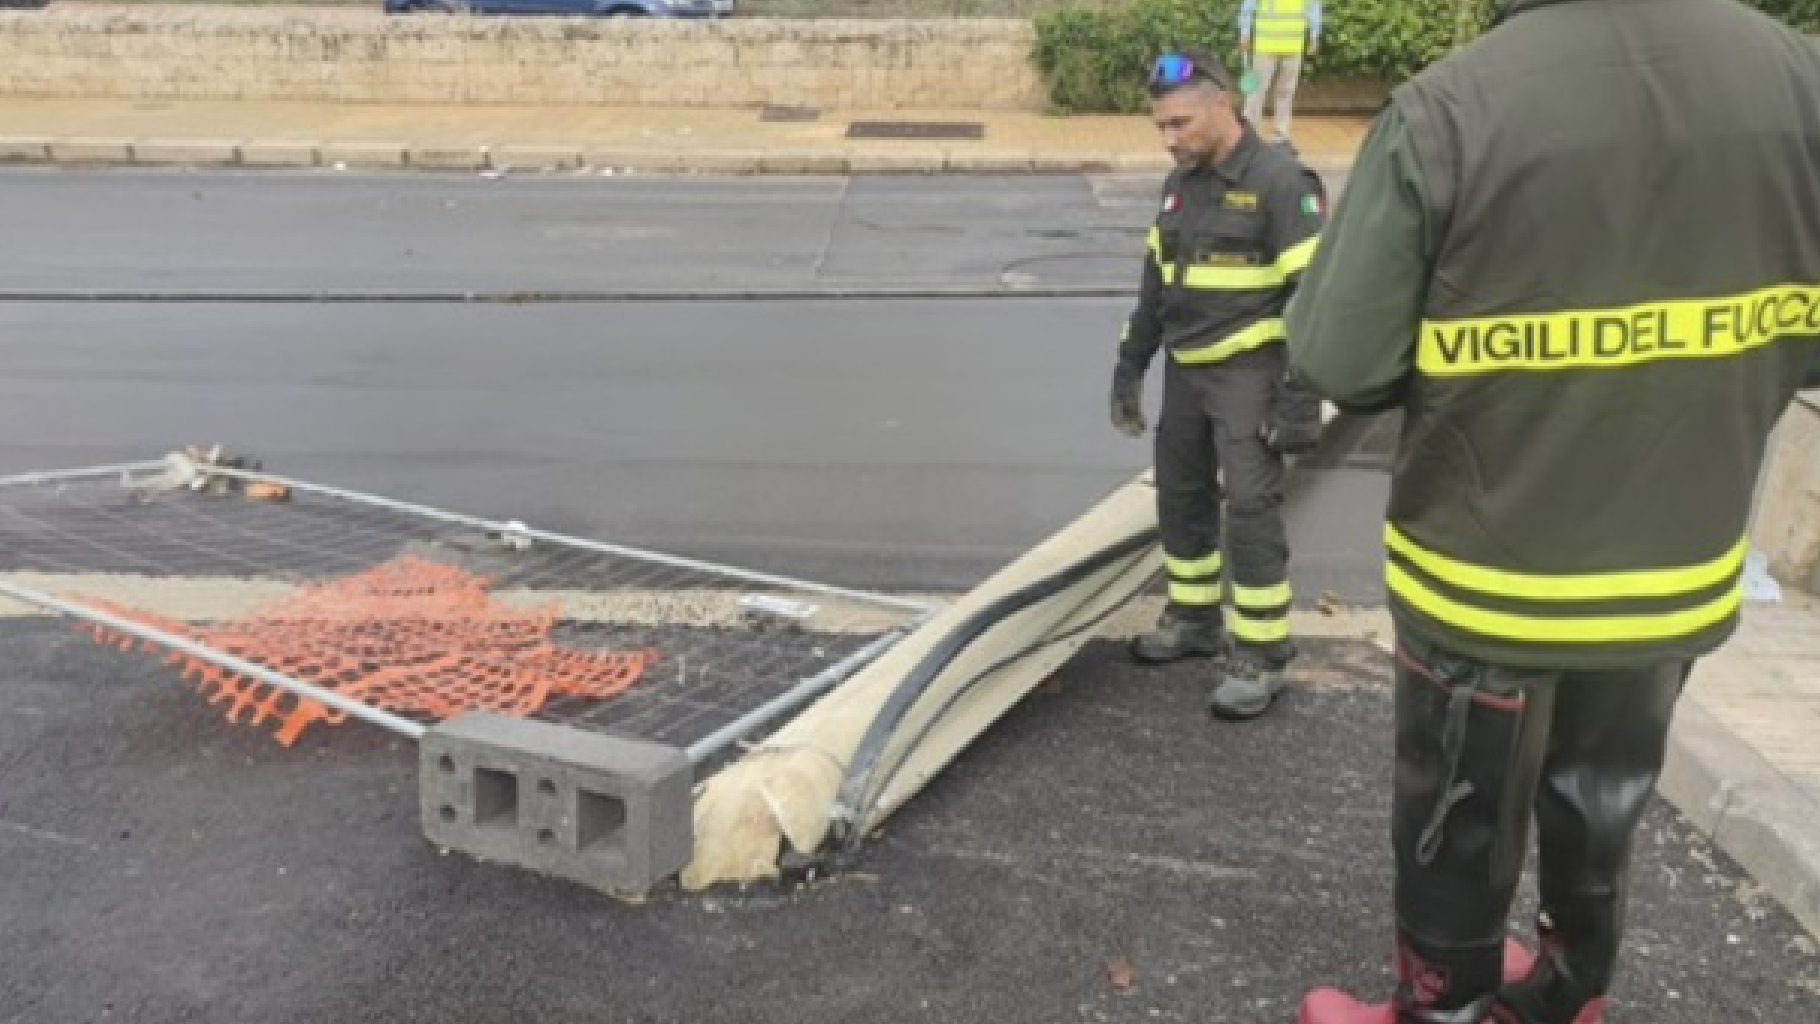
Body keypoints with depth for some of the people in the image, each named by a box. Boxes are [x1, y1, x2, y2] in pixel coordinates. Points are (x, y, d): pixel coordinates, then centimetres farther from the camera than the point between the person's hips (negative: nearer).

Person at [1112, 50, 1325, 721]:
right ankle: (1194, 618, 30)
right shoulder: (1179, 183, 9)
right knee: (1181, 496, 14)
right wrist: (1130, 365, 15)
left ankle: (1260, 654, 1)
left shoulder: (1280, 181, -14)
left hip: (1250, 370, -7)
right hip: (1186, 370, 8)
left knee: (1250, 506, -9)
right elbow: (1156, 283, 17)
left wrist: (1301, 397, -20)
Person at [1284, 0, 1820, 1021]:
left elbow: (1339, 360, -19)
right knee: (1603, 811, 25)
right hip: (1678, 574, 5)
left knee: (1461, 826, 16)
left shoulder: (1448, 108, -23)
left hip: (1486, 574, -4)